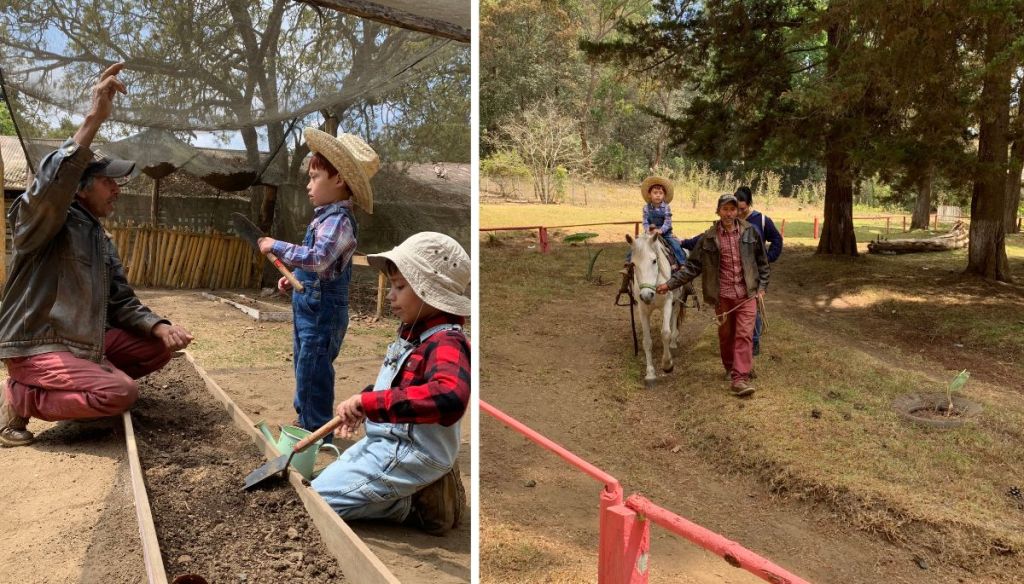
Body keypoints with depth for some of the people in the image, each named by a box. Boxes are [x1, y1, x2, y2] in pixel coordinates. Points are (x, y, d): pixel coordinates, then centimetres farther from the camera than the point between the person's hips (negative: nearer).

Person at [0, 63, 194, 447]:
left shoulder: (103, 240, 14)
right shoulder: (44, 221, -11)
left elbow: (122, 302, 11)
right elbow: (49, 187, -37)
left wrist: (160, 327, -9)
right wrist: (94, 120, -42)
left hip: (85, 342, 8)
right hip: (37, 346, -8)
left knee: (157, 348, 2)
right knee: (121, 392, -25)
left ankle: (84, 378, 6)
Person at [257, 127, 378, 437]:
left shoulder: (338, 221, -21)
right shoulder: (328, 216, 11)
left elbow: (317, 258, -35)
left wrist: (276, 246, -26)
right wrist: (294, 278, 12)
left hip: (323, 309, -10)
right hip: (310, 305, 10)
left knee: (312, 371, 0)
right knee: (304, 366, 22)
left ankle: (316, 430, 15)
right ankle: (305, 418, 38)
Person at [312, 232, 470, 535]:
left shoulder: (446, 343, -26)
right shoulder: (412, 334, 6)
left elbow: (449, 397, -47)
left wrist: (369, 402, -44)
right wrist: (361, 410, 10)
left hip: (408, 456, -10)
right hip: (385, 442, 10)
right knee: (325, 479, 28)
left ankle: (417, 505, -1)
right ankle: (418, 492, 18)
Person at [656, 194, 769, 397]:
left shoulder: (750, 232, -1)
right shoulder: (708, 238, -3)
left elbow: (762, 262, 9)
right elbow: (692, 266, 0)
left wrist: (762, 287, 3)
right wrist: (671, 283, -6)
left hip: (747, 294, 0)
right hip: (722, 296, 1)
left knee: (744, 334, -7)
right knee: (726, 335, 12)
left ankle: (740, 378, -6)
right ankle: (731, 369, 32)